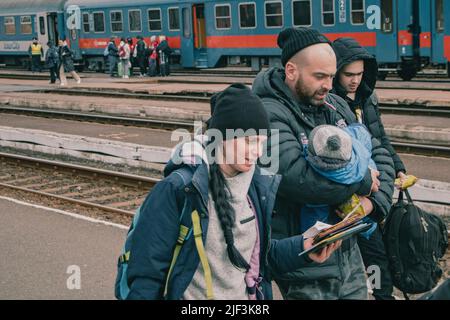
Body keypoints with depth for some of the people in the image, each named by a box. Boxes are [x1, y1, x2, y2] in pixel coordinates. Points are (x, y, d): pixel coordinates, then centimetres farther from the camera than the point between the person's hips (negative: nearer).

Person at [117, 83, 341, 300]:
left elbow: (257, 254, 6)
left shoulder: (259, 186, -2)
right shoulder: (178, 190, -19)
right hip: (192, 295, -5)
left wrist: (303, 248, -6)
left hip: (249, 294, 5)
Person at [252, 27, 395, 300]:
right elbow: (298, 178, -33)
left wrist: (375, 200, -9)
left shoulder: (335, 106, 7)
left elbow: (380, 155, 12)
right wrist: (363, 181, -17)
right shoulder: (269, 116, -18)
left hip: (348, 253, 7)